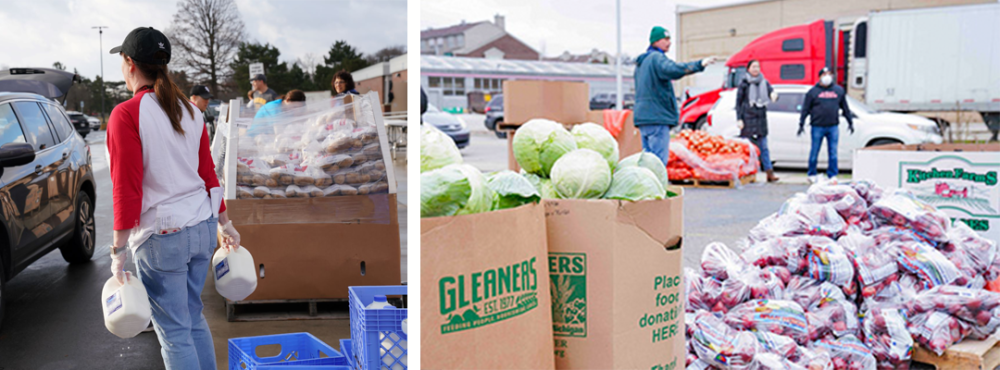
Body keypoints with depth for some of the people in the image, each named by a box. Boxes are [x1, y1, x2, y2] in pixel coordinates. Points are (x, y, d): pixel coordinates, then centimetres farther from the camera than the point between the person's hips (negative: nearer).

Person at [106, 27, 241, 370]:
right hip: (203, 229, 7)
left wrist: (119, 249, -12)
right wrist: (224, 222, 19)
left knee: (174, 331, 4)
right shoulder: (189, 110, 7)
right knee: (193, 317, 20)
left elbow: (126, 188, -16)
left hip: (162, 237, -7)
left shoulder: (126, 115, -12)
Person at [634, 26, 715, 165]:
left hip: (643, 116, 10)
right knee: (659, 160, -12)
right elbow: (672, 69, -29)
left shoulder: (641, 61, 22)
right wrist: (699, 65, -35)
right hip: (657, 117, -10)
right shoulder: (657, 58, -9)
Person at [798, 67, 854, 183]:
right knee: (814, 152, 4)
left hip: (833, 127, 2)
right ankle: (812, 174, 19)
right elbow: (805, 109, 3)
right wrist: (801, 124, -2)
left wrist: (850, 122, 17)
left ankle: (832, 175, 9)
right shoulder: (813, 91, 3)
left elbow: (845, 108, 18)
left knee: (833, 153, 2)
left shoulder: (839, 90, 12)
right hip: (817, 127, -2)